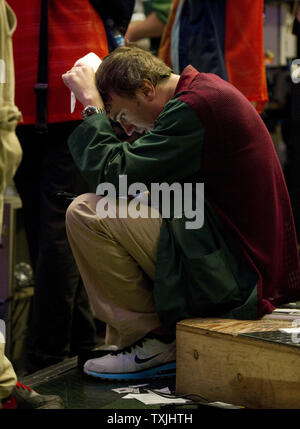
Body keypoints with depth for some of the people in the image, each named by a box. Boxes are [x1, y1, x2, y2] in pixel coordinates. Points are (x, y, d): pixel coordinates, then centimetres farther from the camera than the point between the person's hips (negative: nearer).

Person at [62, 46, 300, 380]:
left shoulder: (193, 108, -19)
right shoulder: (207, 87, 12)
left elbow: (112, 174, -21)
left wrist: (91, 103, -10)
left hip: (231, 275, -11)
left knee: (85, 213, -13)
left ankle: (154, 341, -2)